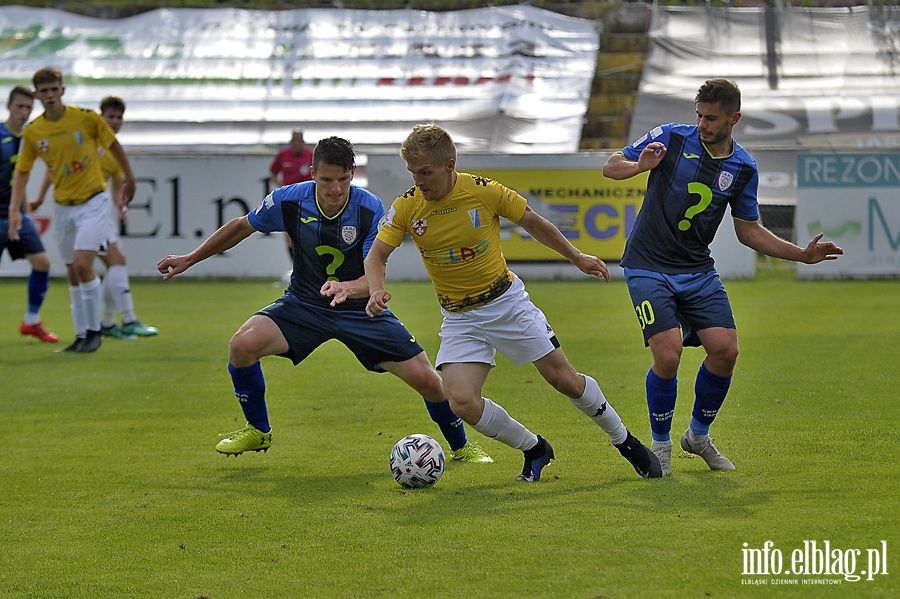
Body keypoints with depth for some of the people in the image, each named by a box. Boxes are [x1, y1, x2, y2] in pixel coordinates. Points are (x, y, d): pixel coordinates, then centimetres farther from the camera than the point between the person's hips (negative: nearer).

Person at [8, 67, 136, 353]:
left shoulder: (86, 117, -11)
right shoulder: (32, 132, -3)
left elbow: (114, 146, 4)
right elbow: (22, 171, 4)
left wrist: (129, 179, 13)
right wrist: (15, 209, -7)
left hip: (93, 202, -4)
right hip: (64, 207, 4)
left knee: (82, 263, -18)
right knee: (73, 273, 9)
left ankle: (94, 331, -6)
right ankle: (82, 335, 19)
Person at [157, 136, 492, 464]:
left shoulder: (370, 209, -21)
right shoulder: (289, 201, -16)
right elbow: (241, 227, 2)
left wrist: (349, 288, -48)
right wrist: (189, 260, 6)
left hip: (361, 310, -1)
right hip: (304, 303, 1)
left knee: (427, 380, -10)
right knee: (242, 345, -25)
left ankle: (461, 446, 22)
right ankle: (258, 431, 2)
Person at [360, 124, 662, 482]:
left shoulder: (484, 191, -16)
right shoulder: (406, 208, -12)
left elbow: (532, 223, 1)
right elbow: (376, 256, -4)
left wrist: (577, 258, 6)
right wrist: (377, 291, -25)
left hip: (506, 301, -2)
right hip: (459, 320, 2)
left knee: (564, 379, -1)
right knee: (462, 402, -16)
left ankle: (625, 442, 23)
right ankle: (534, 449, 9)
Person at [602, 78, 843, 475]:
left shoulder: (743, 168, 1)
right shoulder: (671, 138, -8)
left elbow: (749, 231, 11)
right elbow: (611, 167, -3)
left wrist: (803, 255, 1)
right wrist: (640, 166, -26)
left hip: (698, 271, 4)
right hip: (648, 268, -4)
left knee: (725, 350, -8)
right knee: (668, 355, -18)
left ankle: (698, 435, 17)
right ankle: (660, 444, 5)